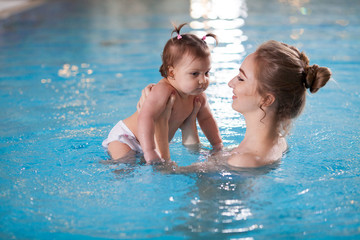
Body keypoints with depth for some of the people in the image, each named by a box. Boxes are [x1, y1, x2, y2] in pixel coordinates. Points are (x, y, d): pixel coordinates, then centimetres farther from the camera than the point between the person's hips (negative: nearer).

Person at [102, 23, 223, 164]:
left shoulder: (198, 96, -8)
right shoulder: (163, 91, -36)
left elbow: (206, 119, 11)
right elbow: (145, 118, -47)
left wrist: (218, 144, 6)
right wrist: (150, 152, -54)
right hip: (124, 137, -8)